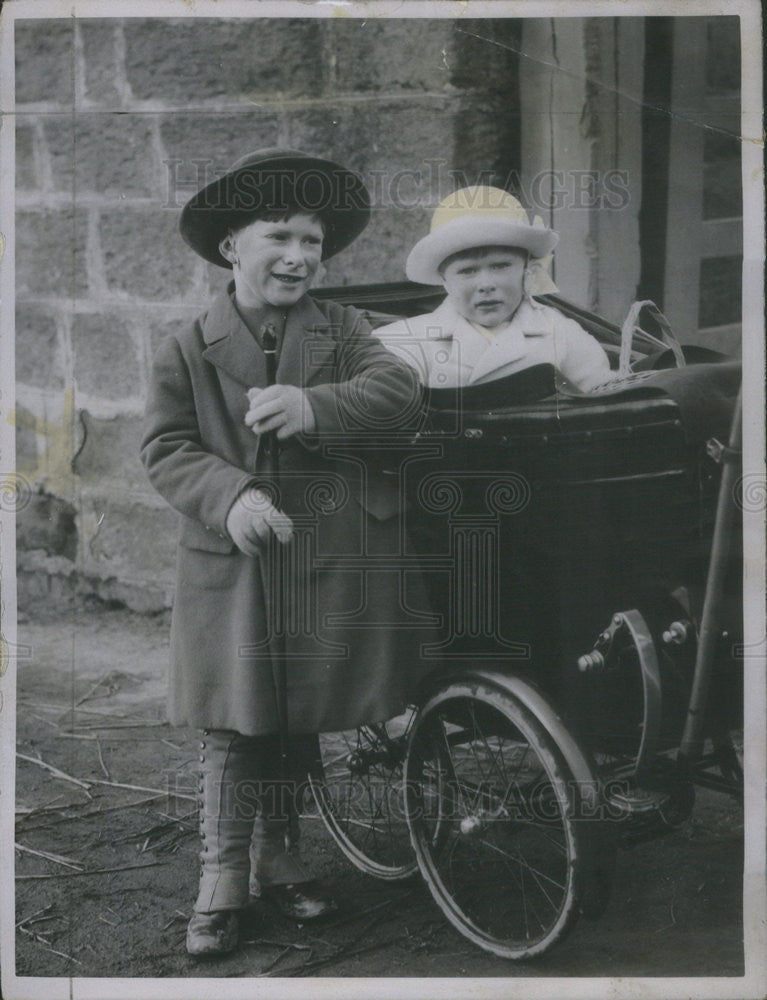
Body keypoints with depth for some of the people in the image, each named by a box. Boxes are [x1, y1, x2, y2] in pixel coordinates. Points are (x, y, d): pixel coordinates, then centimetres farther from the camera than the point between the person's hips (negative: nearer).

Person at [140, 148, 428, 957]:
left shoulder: (342, 330, 5)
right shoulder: (187, 350, 1)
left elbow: (399, 389, -11)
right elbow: (166, 449, -3)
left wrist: (316, 406, -29)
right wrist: (230, 495, -21)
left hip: (330, 563, 2)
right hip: (231, 565, -2)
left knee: (298, 723, 13)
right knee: (233, 726, 1)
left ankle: (278, 859, 31)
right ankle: (222, 879, 13)